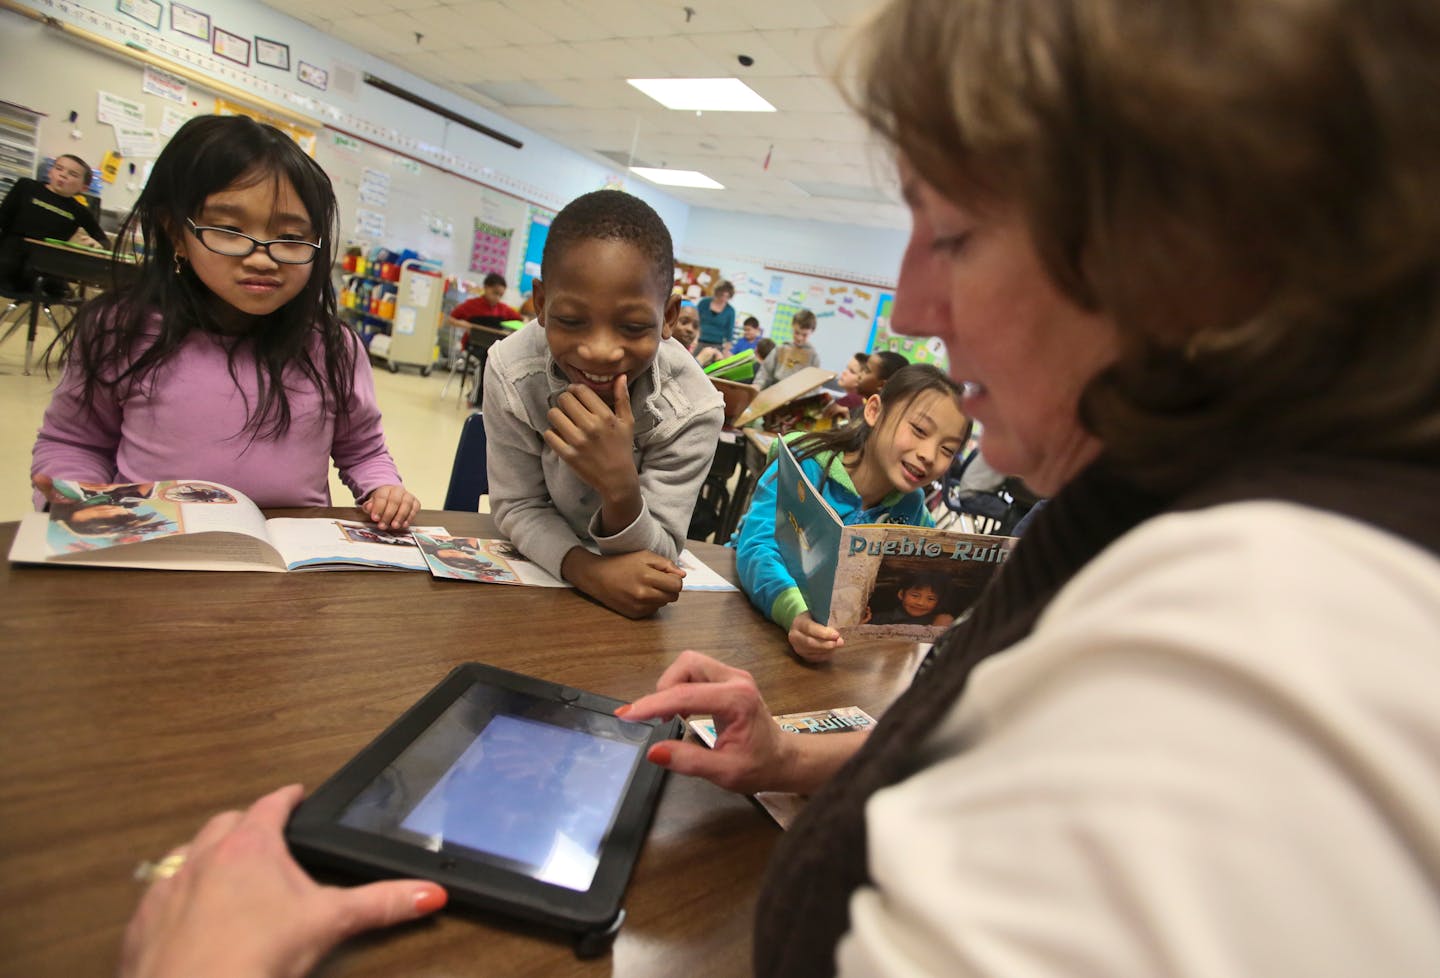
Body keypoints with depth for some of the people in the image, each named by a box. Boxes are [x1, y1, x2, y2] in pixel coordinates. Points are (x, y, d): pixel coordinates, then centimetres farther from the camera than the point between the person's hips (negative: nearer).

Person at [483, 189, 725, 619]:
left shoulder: (692, 410, -27)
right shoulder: (511, 371, -25)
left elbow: (656, 557, -22)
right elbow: (518, 508, -16)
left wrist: (620, 488, -44)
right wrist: (588, 570, -37)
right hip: (537, 566, 0)